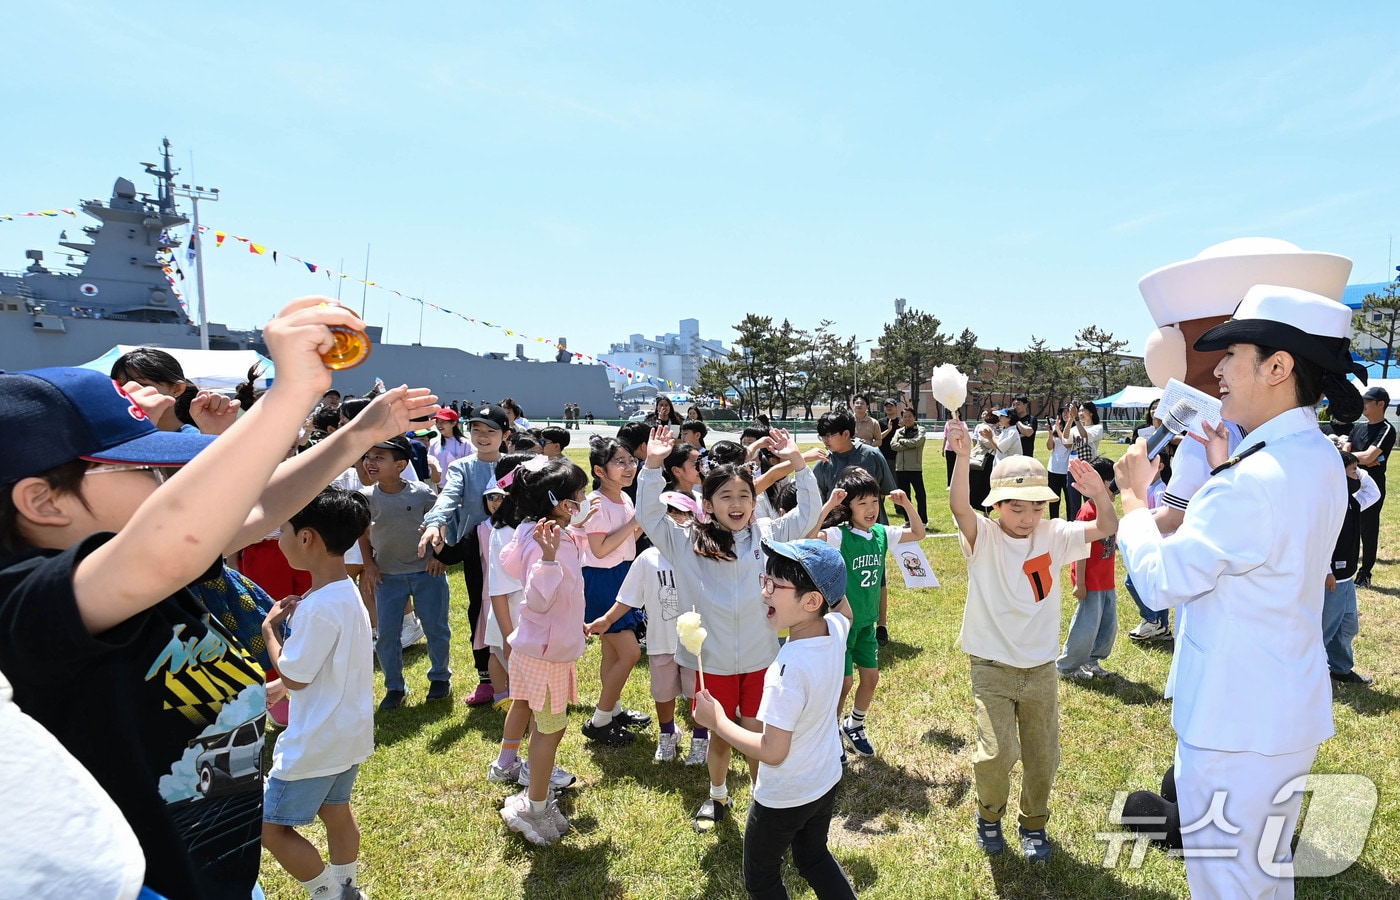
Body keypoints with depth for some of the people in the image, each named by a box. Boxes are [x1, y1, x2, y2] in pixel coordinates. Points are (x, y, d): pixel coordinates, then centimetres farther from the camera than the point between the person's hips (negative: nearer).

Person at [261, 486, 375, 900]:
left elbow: (293, 676, -18)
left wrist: (270, 629, -8)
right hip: (348, 731, 9)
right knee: (336, 812, 23)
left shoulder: (320, 606, -29)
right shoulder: (347, 591, 1)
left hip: (316, 742, -9)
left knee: (271, 827, 8)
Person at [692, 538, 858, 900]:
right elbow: (844, 609, 12)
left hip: (783, 799, -7)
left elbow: (772, 751, -31)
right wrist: (824, 572, 3)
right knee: (814, 858, 31)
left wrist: (717, 721, -21)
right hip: (826, 782, 7)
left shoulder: (789, 667, -36)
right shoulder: (836, 629, -15)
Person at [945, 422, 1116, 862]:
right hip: (993, 667, -3)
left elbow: (1107, 528, -12)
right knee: (995, 754, -11)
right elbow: (960, 508, -33)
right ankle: (989, 815, 20)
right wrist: (962, 456, -50)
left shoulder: (1053, 536, -2)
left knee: (1042, 756, 13)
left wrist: (1100, 496, -34)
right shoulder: (983, 538, -13)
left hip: (1041, 668, 4)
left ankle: (1034, 823, 40)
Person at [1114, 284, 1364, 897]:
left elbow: (1159, 581, -21)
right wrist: (1223, 470, 12)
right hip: (1289, 711, 10)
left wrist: (1134, 494, -7)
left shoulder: (1252, 482, -29)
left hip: (1235, 725, -9)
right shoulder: (1320, 461, 3)